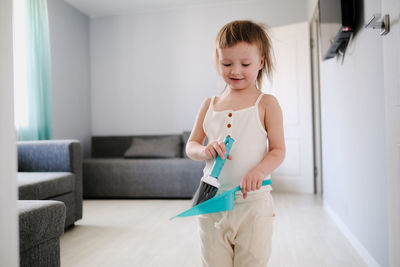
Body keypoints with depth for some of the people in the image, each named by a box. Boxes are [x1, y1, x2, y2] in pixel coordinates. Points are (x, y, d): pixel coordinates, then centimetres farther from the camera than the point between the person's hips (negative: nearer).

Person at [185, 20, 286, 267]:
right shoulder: (209, 105, 9)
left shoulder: (266, 103, -1)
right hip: (212, 200, 4)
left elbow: (278, 150, -3)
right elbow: (191, 146, 12)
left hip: (253, 202, -3)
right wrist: (204, 151, -11)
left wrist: (259, 170, -24)